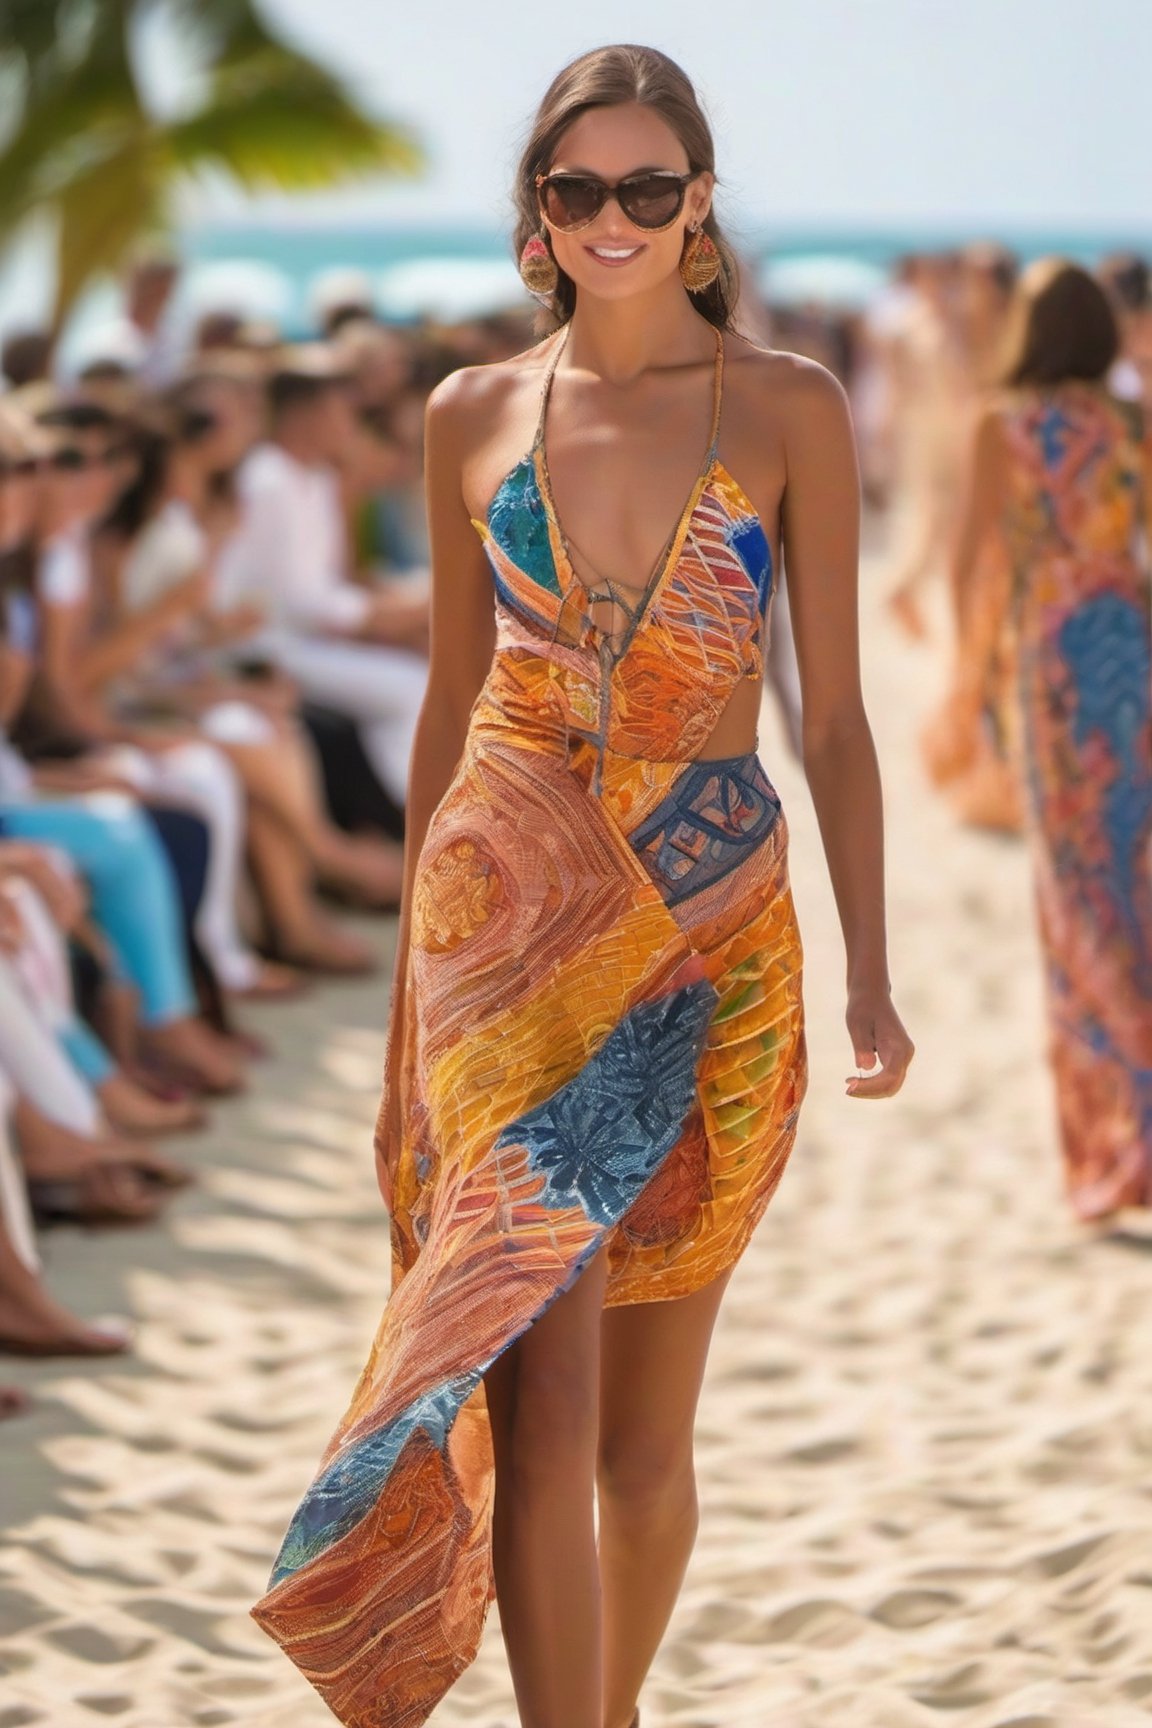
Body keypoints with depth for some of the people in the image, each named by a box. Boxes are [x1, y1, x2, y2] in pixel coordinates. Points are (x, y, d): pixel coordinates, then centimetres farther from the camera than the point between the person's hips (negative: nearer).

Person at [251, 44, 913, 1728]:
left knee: (648, 1425, 9)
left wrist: (871, 973, -3)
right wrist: (410, 962, 16)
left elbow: (834, 715, 3)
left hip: (713, 933, 0)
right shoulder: (475, 414, 7)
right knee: (542, 1401, -11)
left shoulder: (789, 412, 2)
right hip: (512, 918, 0)